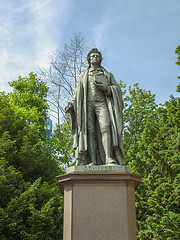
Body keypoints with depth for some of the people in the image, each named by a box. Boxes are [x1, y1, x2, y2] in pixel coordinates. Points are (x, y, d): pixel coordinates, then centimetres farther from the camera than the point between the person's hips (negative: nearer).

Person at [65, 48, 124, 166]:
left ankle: (109, 158, -33)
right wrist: (71, 104, 4)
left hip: (102, 103, -1)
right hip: (87, 103, 1)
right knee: (89, 130, -15)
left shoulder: (108, 75, 27)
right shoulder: (83, 76, 30)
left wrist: (105, 88, -6)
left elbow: (117, 88, 14)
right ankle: (93, 161, -22)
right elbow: (77, 93, 22)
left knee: (105, 126, -23)